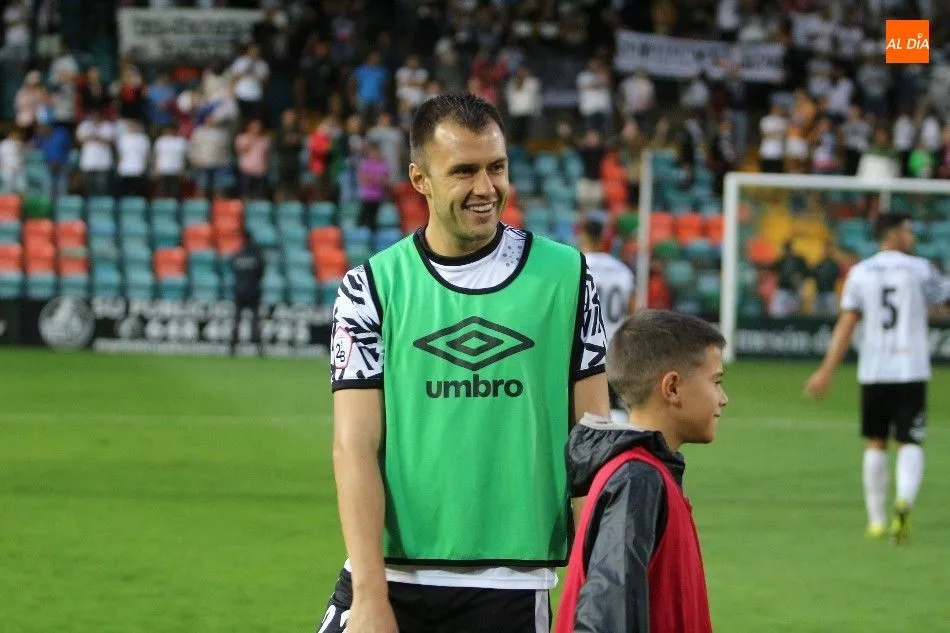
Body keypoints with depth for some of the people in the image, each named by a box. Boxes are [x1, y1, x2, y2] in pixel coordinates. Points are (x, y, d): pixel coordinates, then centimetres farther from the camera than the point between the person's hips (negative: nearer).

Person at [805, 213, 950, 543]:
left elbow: (845, 325, 0)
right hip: (911, 370, -2)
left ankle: (876, 519, 17)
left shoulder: (860, 273, 4)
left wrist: (827, 371, 1)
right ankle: (904, 501, -29)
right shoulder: (919, 269, -2)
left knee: (875, 444, 14)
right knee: (910, 444, -2)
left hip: (873, 371, 2)